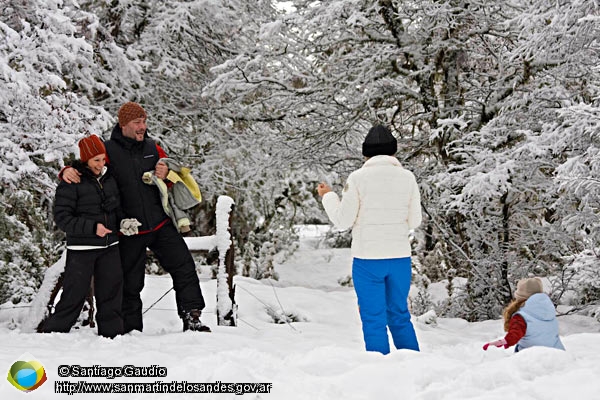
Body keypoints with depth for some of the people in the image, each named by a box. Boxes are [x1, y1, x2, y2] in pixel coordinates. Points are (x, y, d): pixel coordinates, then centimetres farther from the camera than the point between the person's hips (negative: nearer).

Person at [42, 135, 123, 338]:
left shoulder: (109, 179, 9)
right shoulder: (71, 183, -11)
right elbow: (61, 217, -13)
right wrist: (92, 228, -21)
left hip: (109, 247, 6)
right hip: (81, 249, -6)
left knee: (111, 292, 7)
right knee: (74, 295, -4)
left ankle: (111, 334, 17)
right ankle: (51, 333, 8)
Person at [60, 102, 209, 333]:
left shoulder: (153, 148, 6)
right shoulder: (108, 150, -5)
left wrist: (166, 175, -9)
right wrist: (68, 171, -21)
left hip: (160, 225, 3)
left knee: (184, 268, -3)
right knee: (131, 284, 7)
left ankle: (192, 318, 5)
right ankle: (131, 330, 19)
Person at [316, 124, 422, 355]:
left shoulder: (358, 178, -8)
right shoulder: (407, 178, 0)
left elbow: (343, 221, -6)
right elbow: (414, 221, 5)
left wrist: (328, 196, 10)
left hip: (367, 259, -3)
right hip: (399, 257, 3)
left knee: (374, 320, 4)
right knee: (400, 317, 15)